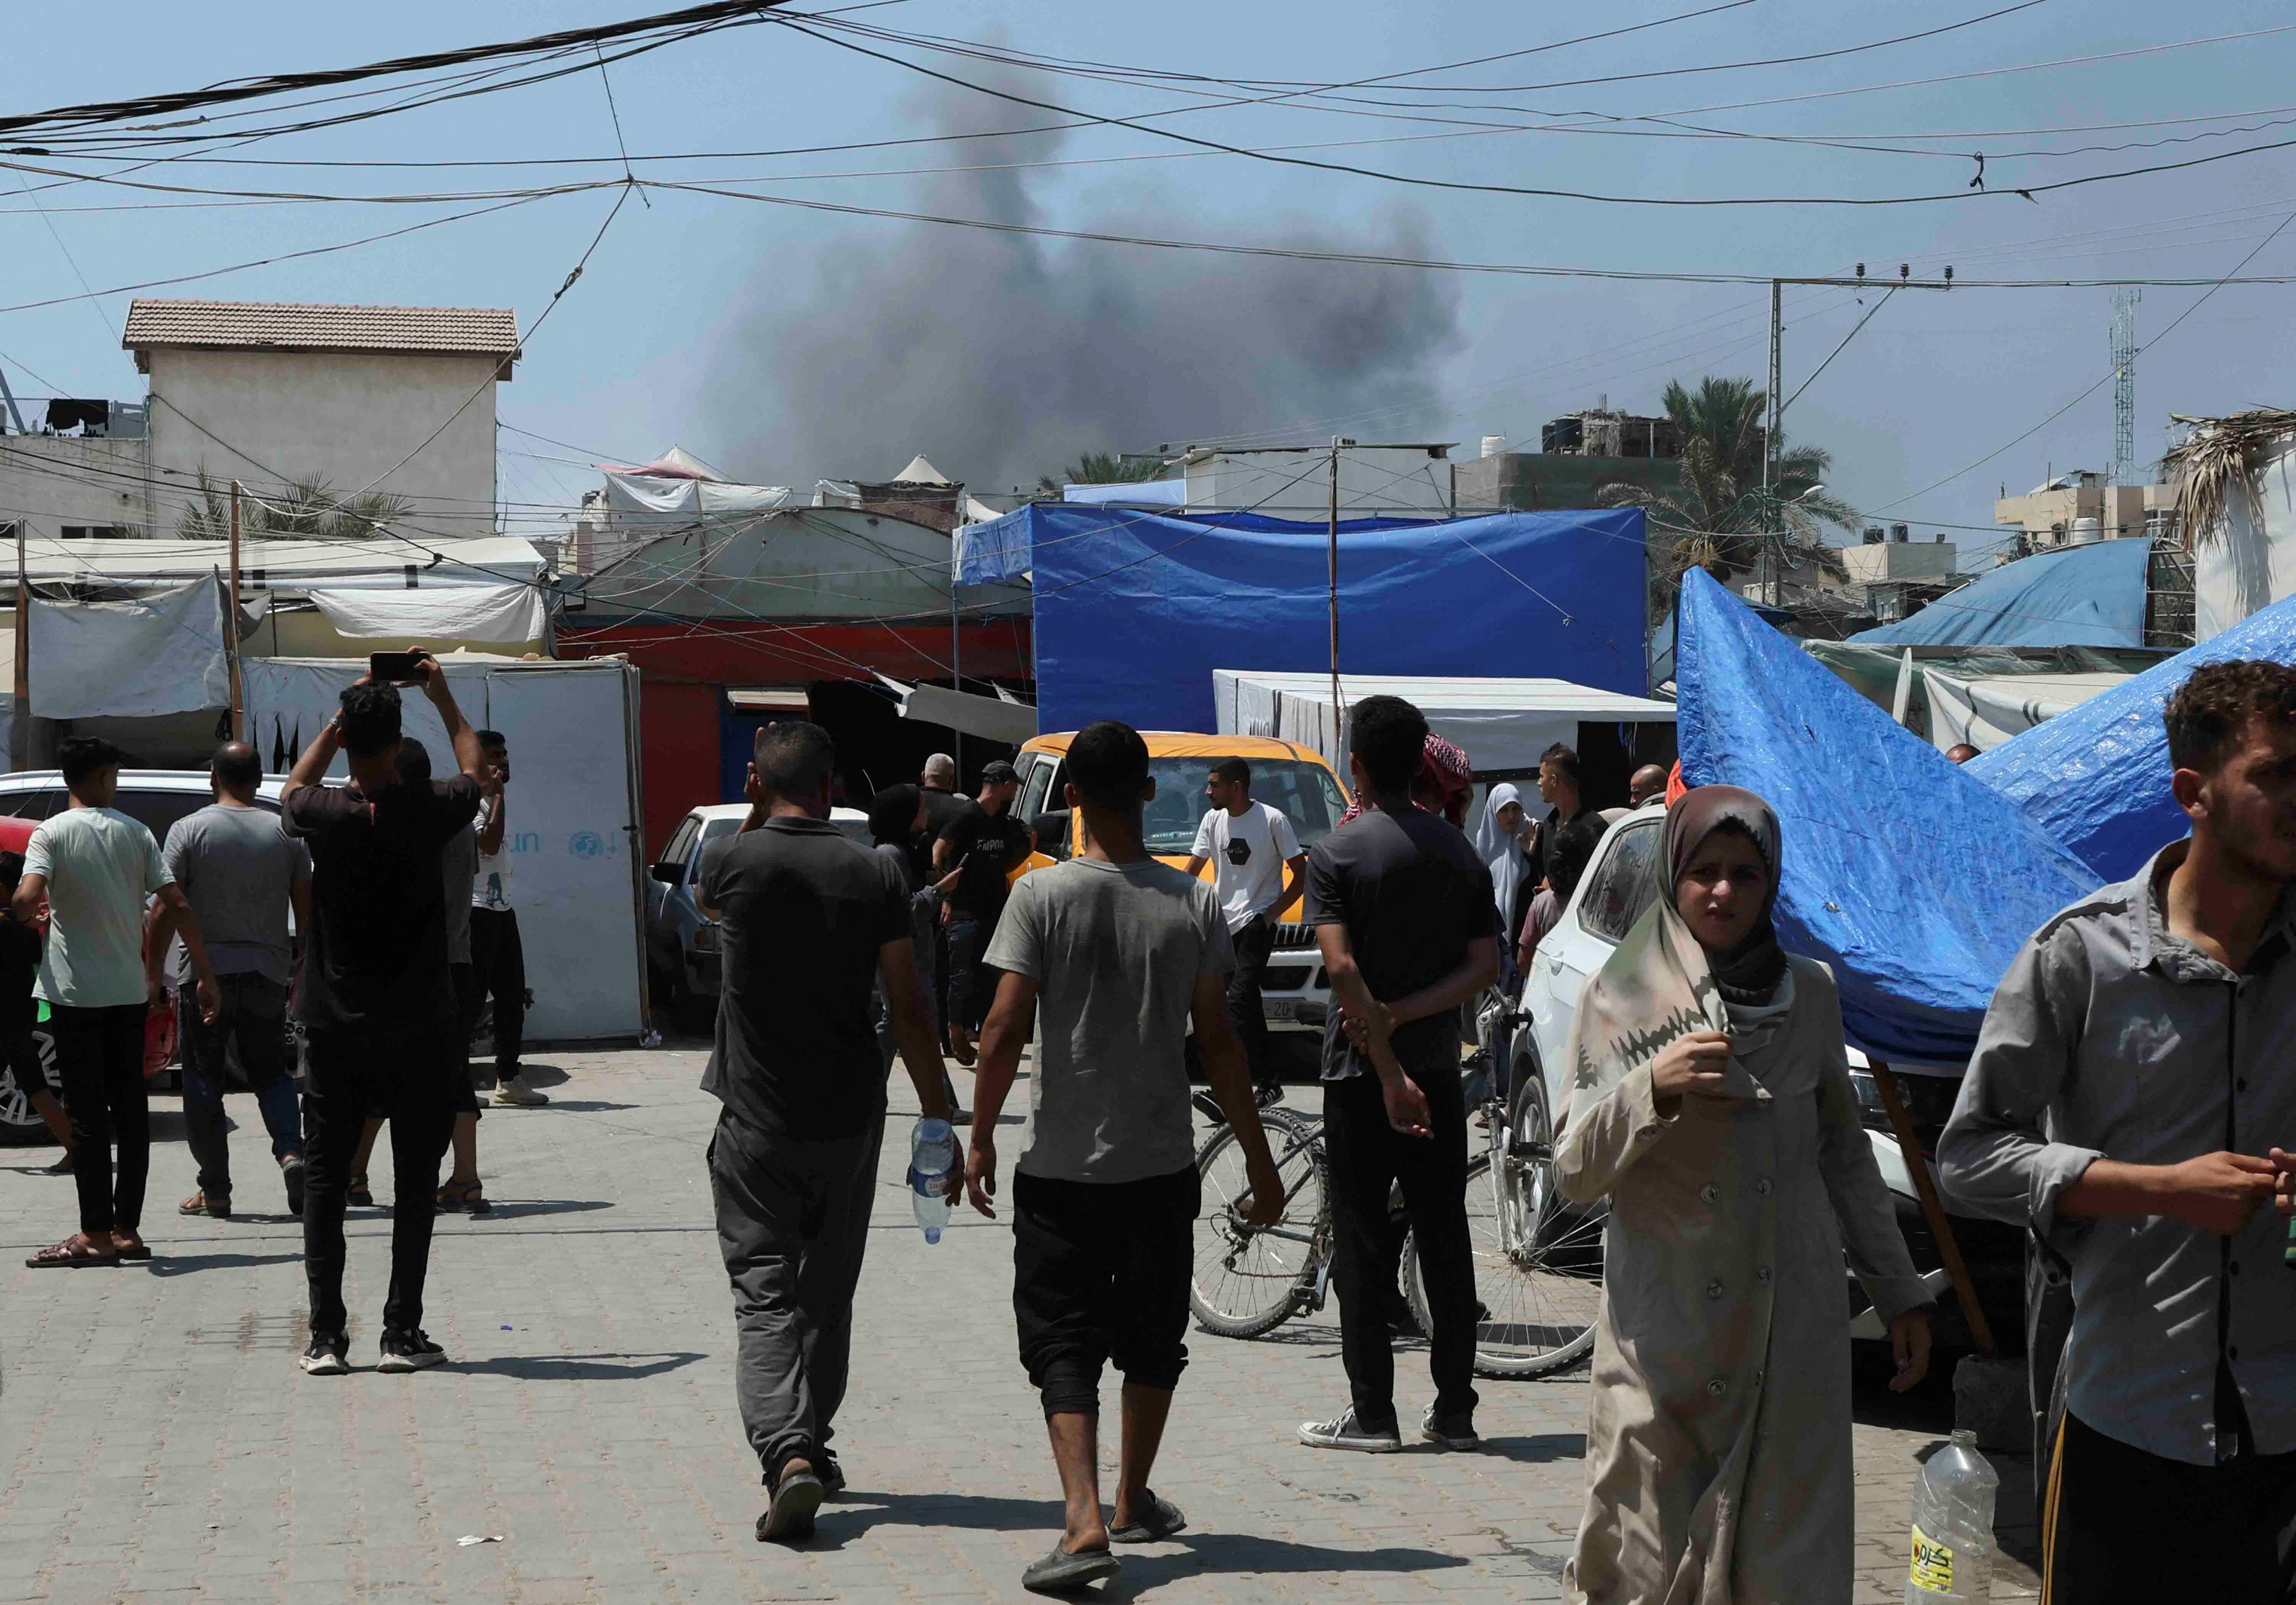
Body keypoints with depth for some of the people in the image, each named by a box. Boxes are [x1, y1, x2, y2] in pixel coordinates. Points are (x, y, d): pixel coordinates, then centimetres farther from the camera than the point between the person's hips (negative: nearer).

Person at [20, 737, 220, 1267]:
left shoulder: (52, 833, -7)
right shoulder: (135, 833, 4)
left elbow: (28, 899, -23)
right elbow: (178, 908, 0)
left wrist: (16, 913, 1)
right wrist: (206, 975, 5)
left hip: (75, 991, -4)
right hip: (129, 991, 4)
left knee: (87, 1115, -2)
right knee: (130, 1110, 9)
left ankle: (96, 1234, -3)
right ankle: (127, 1229, 12)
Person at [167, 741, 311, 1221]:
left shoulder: (190, 830, -4)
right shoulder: (285, 833, 5)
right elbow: (306, 911, 5)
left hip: (205, 971, -3)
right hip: (267, 974, 3)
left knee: (204, 1081, 6)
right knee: (270, 1073, 14)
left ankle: (214, 1190, 6)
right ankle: (291, 1151, -11)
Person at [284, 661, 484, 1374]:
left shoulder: (324, 814, -9)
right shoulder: (429, 811, -11)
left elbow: (293, 787, 18)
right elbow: (475, 773, 14)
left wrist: (339, 718, 19)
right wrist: (444, 699, 23)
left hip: (334, 1028, 1)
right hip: (418, 1029, -1)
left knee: (324, 1176, 7)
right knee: (415, 1180, 6)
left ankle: (326, 1336, 3)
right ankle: (402, 1332, 5)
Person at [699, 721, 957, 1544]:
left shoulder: (734, 861, -8)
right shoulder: (876, 875, -4)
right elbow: (910, 1011, -3)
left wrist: (756, 816, 14)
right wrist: (940, 1121, 2)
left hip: (756, 1121, -2)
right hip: (849, 1116, 2)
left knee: (765, 1293, -3)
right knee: (828, 1291, 18)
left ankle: (786, 1453, -22)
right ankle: (813, 1444, 30)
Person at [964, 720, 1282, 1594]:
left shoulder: (1042, 895, -9)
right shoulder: (1193, 904, -3)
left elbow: (1006, 1030, -11)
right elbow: (1218, 1041, -2)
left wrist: (980, 1138, 1)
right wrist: (1259, 1160, 6)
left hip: (1061, 1164, -2)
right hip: (1162, 1161, 2)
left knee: (1063, 1344, 0)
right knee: (1151, 1339, 19)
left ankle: (1085, 1522, -16)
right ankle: (1135, 1499, 34)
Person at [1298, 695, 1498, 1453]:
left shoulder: (1337, 853, -9)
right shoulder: (1460, 853, 6)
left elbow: (1342, 968, -19)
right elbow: (1485, 966, -3)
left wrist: (1390, 1073, -19)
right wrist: (1401, 1017, -10)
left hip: (1363, 1073, -4)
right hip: (1439, 1066, 5)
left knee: (1361, 1242, 2)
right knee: (1445, 1240, 9)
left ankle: (1371, 1413, 3)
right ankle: (1455, 1411, 12)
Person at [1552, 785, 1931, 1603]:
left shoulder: (1808, 992, 7)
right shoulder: (1624, 997, 1)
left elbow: (1844, 1152, 15)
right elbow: (1574, 1175, -4)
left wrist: (1899, 1291, 14)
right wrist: (1652, 1091, -20)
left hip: (1793, 1330, 2)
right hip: (1663, 1329, -2)